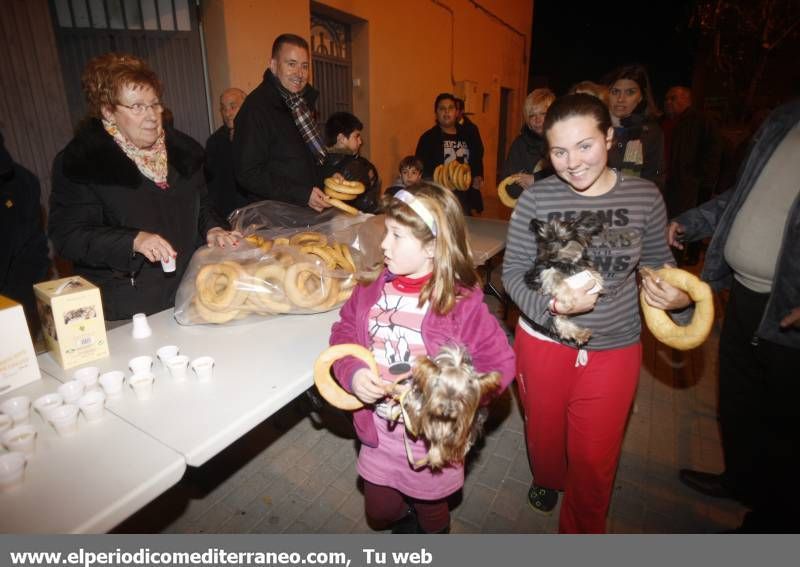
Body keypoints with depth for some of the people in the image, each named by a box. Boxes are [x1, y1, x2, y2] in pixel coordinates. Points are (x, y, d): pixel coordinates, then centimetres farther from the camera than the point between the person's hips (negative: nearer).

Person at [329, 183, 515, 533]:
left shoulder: (461, 303, -22)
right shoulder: (374, 288, -9)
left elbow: (500, 365, -18)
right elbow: (343, 334, 0)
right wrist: (352, 373, -19)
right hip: (379, 428, 4)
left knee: (430, 511, 25)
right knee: (379, 512, 25)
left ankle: (429, 525, 60)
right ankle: (406, 514, 59)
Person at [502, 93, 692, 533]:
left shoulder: (645, 196, -7)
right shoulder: (536, 199, -12)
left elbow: (658, 261, 6)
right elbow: (513, 273, -10)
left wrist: (678, 297, -14)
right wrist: (553, 305, -27)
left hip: (615, 350, 1)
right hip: (544, 343, 0)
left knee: (595, 459, 14)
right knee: (544, 434, 24)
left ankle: (581, 533, 44)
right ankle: (547, 480, 61)